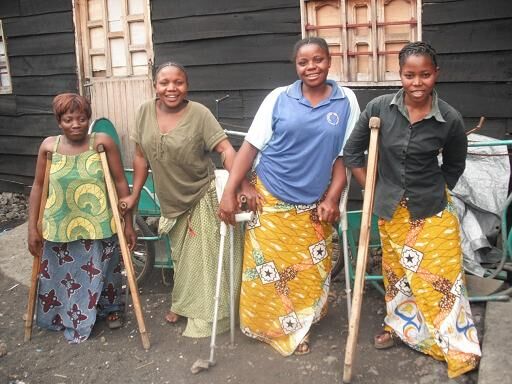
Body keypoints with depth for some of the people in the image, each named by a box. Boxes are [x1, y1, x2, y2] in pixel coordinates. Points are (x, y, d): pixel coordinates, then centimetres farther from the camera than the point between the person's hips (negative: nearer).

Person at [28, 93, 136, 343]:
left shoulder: (102, 143, -11)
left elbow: (120, 182, -7)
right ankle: (66, 317, 43)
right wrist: (33, 227, 1)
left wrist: (128, 223, -7)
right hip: (59, 228, 2)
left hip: (99, 226, -1)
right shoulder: (49, 146, -5)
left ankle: (110, 308, 46)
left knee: (101, 273, 17)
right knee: (63, 276, 15)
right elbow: (38, 186, 2)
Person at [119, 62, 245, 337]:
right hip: (171, 201, 5)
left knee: (203, 257, 5)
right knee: (180, 255, 22)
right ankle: (181, 303, 42)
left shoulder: (199, 113, -19)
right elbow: (141, 157, 2)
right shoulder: (145, 112, -5)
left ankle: (205, 315, 23)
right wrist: (134, 196, 4)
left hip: (203, 197, -5)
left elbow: (226, 150, -24)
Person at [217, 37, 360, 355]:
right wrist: (230, 191, -10)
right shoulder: (278, 98, -4)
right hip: (269, 200, -1)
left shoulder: (346, 102, 0)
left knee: (309, 273, 9)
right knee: (268, 270, 6)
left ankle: (297, 326, 32)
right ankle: (274, 327, 30)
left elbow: (344, 156, 3)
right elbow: (250, 147, -4)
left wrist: (332, 199, -3)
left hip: (314, 206, 1)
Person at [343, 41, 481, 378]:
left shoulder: (450, 119, -14)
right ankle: (399, 326, 42)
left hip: (432, 212, -2)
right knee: (397, 273, 19)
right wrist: (373, 189, 0)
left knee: (440, 279, 2)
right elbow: (353, 151, 0)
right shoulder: (379, 108, -12)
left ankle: (459, 350, 19)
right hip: (391, 210, 2)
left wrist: (435, 192, 5)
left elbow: (455, 165, 5)